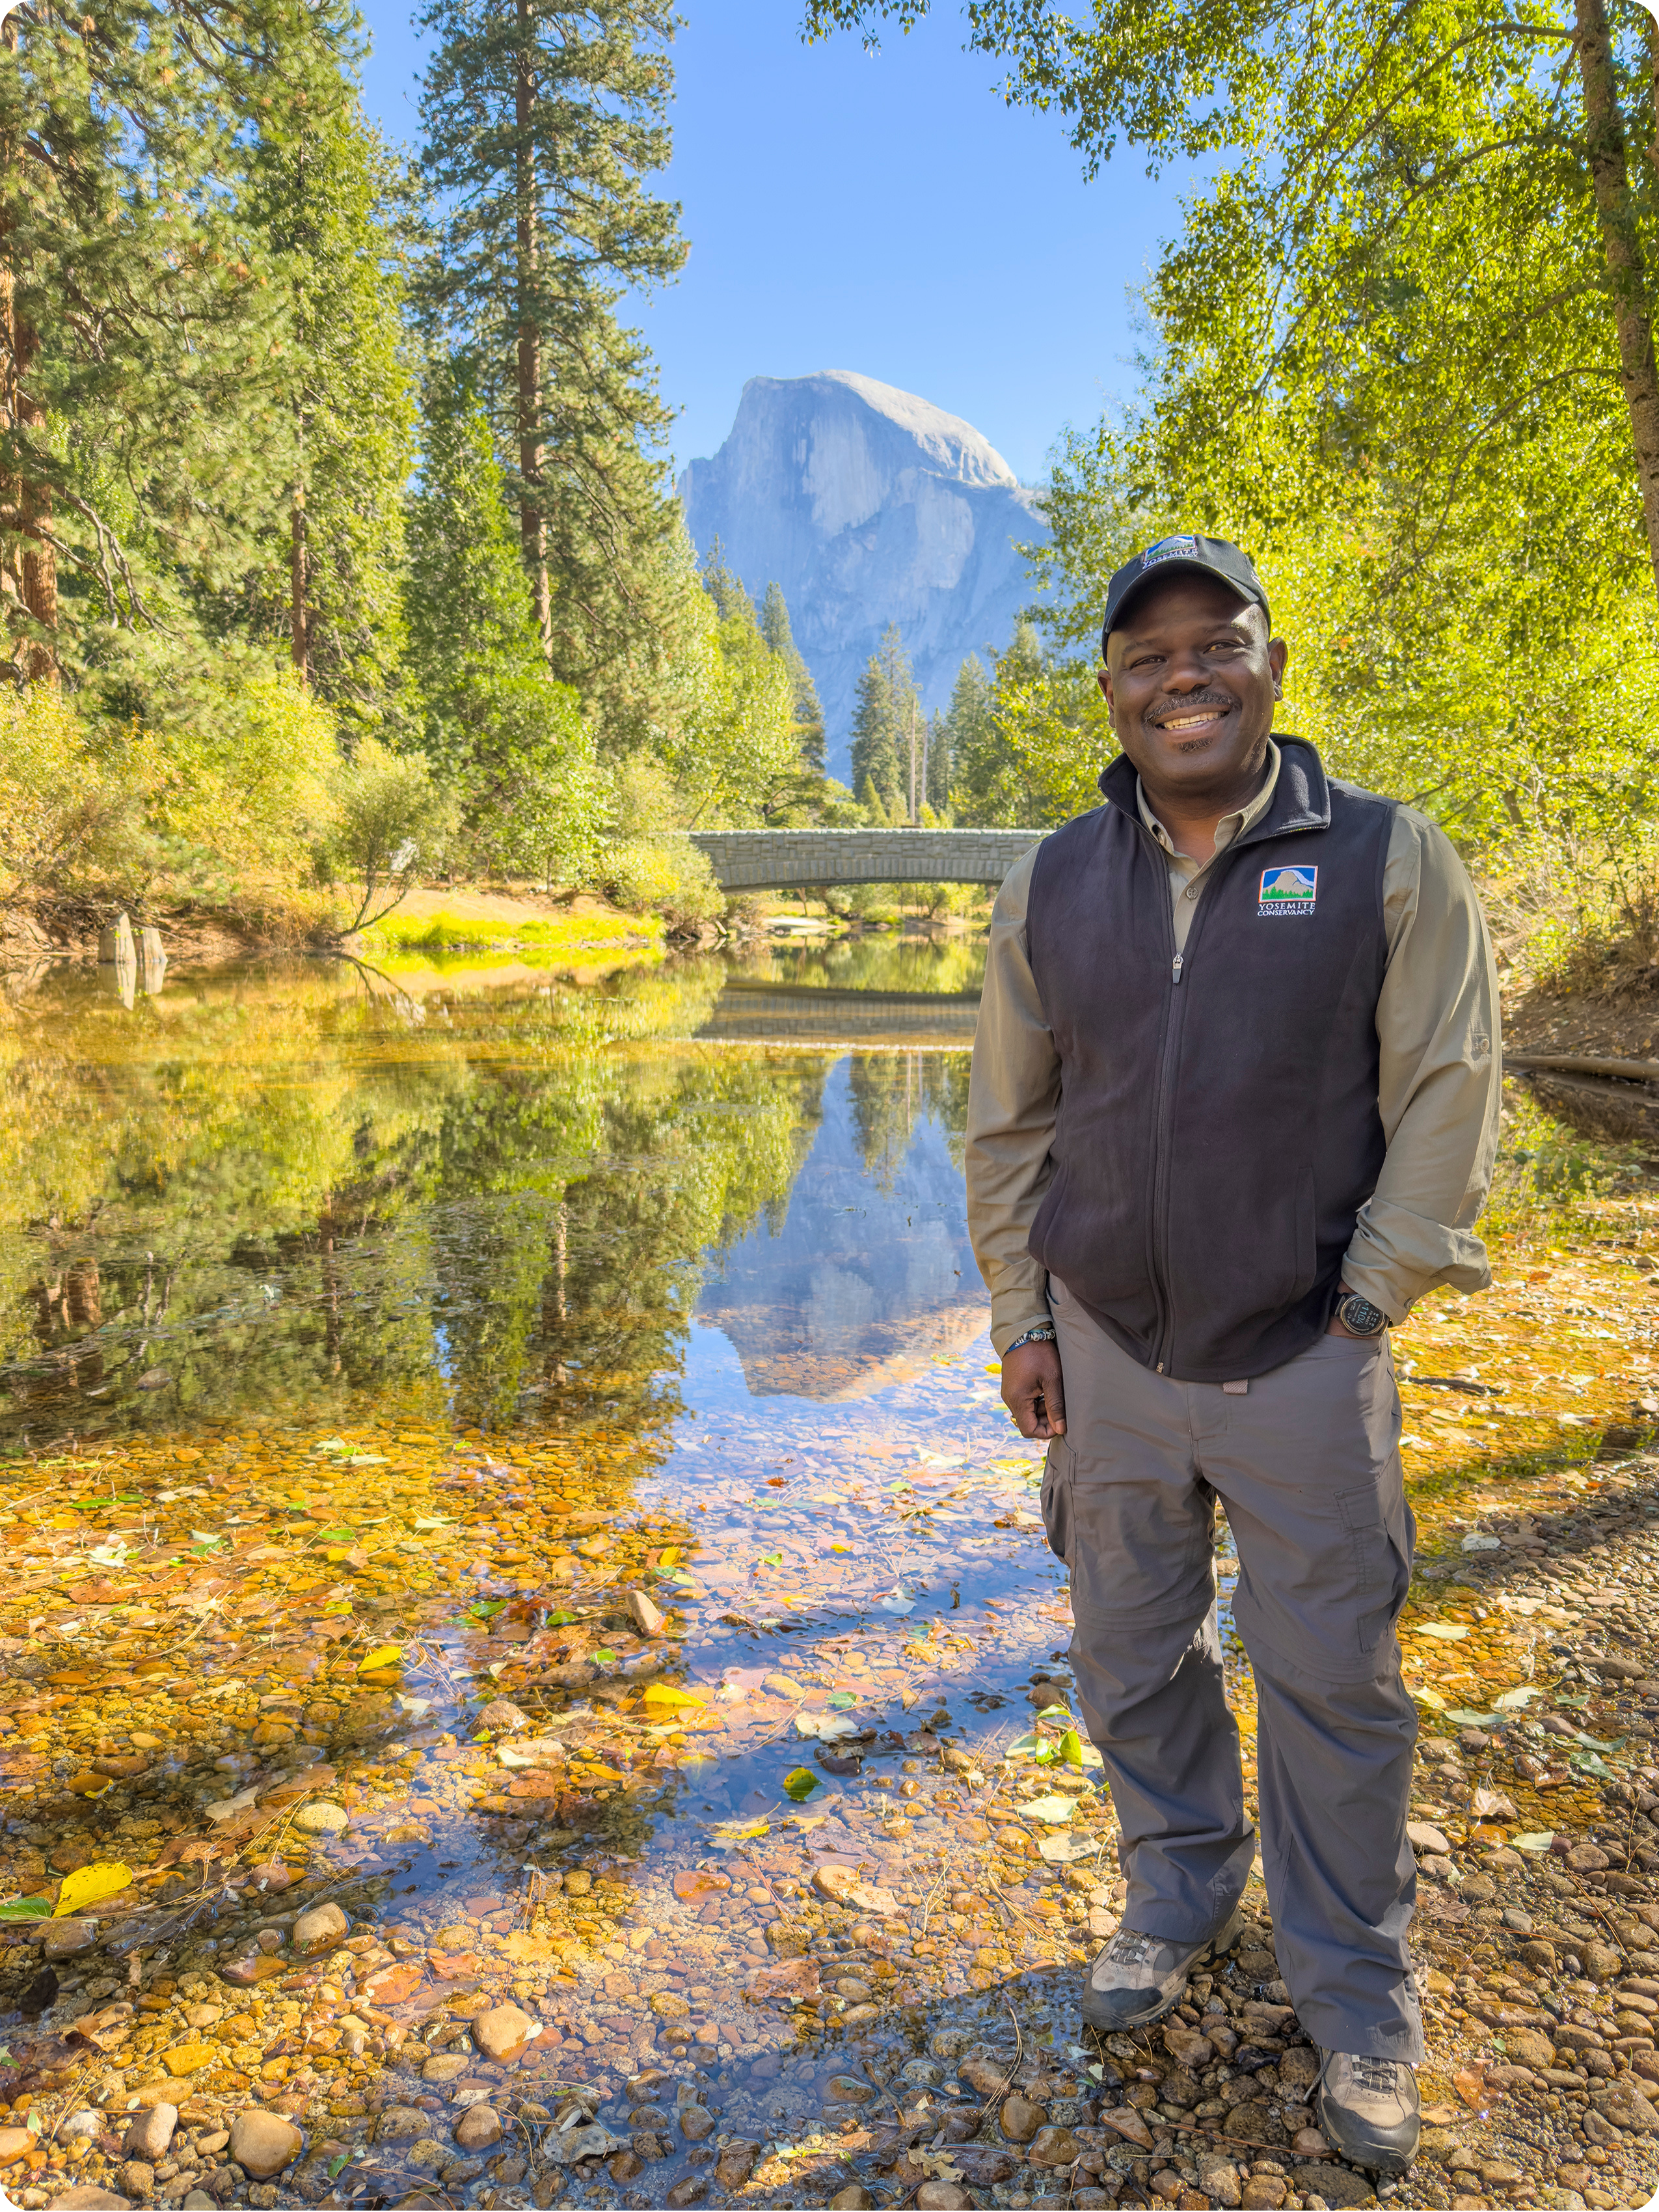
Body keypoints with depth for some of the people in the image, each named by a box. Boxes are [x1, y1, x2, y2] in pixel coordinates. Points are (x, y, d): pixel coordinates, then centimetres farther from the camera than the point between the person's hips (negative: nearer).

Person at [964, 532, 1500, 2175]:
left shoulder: (1388, 861, -6)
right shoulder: (1051, 884, 2)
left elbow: (1448, 1097, -4)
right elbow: (1007, 1124, 7)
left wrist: (1368, 1302, -8)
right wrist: (1020, 1319, 4)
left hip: (1303, 1355, -2)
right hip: (1110, 1350, 3)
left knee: (1331, 1681, 8)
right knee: (1134, 1654, 17)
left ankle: (1357, 2005, 30)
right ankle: (1178, 1899, 42)